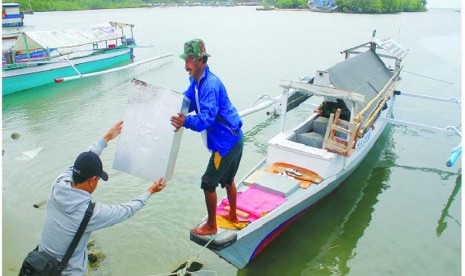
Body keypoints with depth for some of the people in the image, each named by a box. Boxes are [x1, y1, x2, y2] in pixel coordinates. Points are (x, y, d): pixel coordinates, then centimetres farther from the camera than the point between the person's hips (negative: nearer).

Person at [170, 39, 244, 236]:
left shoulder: (210, 84, -25)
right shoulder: (196, 81, 7)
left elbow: (207, 117, -35)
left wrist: (186, 122, -51)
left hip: (226, 142, -10)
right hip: (234, 139, 10)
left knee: (208, 183, 2)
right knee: (227, 179, 25)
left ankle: (211, 226, 19)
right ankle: (233, 216, 44)